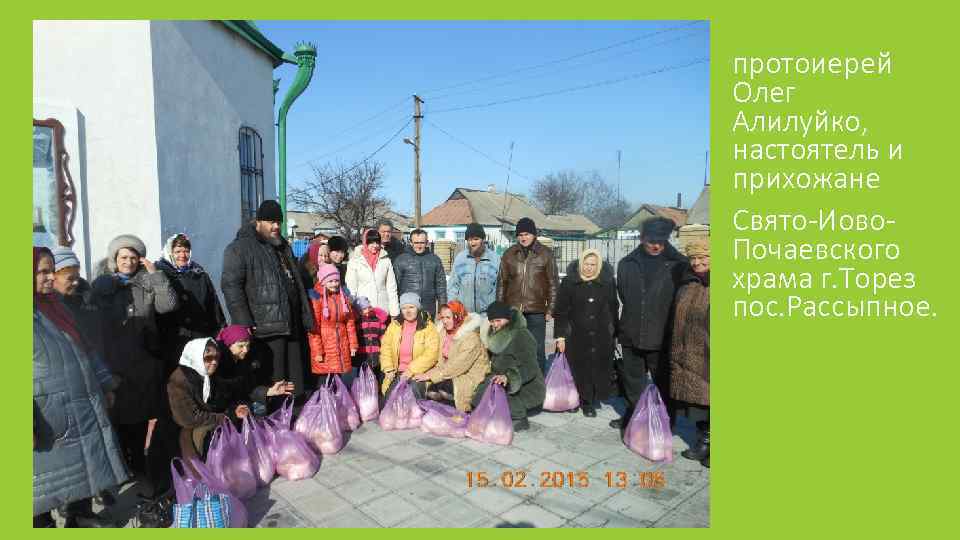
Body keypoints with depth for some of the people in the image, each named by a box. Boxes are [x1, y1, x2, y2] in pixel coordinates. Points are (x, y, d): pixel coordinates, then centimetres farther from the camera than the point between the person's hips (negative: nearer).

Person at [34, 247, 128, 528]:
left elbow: (85, 351, 19)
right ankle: (43, 522, 27)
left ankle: (81, 515, 36)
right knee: (48, 477, 8)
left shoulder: (55, 307, 11)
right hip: (48, 418, -7)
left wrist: (105, 384, 18)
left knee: (84, 467, 18)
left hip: (84, 410, 7)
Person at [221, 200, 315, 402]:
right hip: (265, 329, -7)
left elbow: (298, 284, 25)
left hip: (292, 326, 8)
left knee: (297, 381, 12)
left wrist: (306, 317, 17)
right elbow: (231, 286, -12)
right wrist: (245, 324, -19)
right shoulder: (239, 248, -4)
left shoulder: (283, 247, 21)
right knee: (274, 382, -4)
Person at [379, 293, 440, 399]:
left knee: (413, 390, -30)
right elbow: (385, 347, 8)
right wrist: (388, 369, -5)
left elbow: (431, 354, -10)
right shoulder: (394, 325, 9)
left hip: (419, 374, -3)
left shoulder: (428, 327, -2)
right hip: (397, 374, 3)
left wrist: (411, 370, -15)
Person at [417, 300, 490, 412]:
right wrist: (429, 374, -12)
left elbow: (458, 366, -24)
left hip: (471, 378, -6)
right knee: (431, 391, -18)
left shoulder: (471, 338, -19)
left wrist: (431, 375, -23)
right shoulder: (444, 332, 5)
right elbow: (443, 361, 7)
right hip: (454, 376, 7)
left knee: (442, 386, -27)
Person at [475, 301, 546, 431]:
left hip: (528, 388, -8)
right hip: (509, 385, 8)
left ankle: (519, 419, -10)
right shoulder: (497, 336, 7)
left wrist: (508, 377, -44)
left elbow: (529, 367, -29)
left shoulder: (522, 335, -19)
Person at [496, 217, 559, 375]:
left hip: (536, 311, -2)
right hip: (512, 310, 2)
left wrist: (550, 309, -3)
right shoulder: (509, 254, 8)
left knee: (537, 350, 4)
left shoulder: (546, 254, 2)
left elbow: (553, 284, 3)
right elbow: (501, 283, 10)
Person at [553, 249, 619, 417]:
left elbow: (614, 309, 10)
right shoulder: (569, 282, -1)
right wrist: (560, 336, -4)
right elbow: (560, 311, 0)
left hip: (602, 337, 1)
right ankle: (586, 402, 21)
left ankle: (593, 399, 24)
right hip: (577, 337, -1)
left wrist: (614, 332, 8)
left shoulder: (608, 282, 2)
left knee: (600, 369, 2)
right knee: (581, 370, 2)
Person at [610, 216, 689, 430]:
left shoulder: (678, 265, -7)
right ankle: (633, 416, 37)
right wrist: (628, 323, 8)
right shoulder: (627, 264, 4)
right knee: (632, 381, 19)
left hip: (662, 338, -4)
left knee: (664, 383, 9)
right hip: (632, 336, 4)